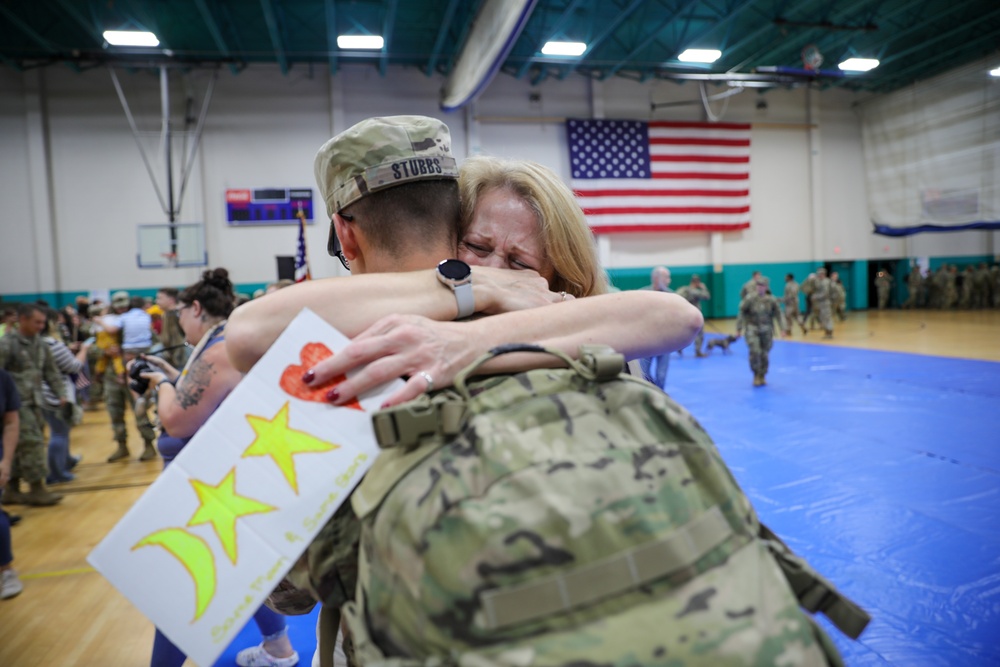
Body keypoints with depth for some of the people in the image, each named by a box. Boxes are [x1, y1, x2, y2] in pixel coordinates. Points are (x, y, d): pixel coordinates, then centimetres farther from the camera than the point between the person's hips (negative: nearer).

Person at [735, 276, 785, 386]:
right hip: (752, 329, -2)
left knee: (765, 354, 6)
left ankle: (762, 376, 25)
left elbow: (778, 314, 2)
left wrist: (782, 328, -6)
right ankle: (756, 375, 4)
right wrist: (739, 329, -1)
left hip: (766, 330, 2)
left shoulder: (771, 300, -2)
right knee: (755, 352, -16)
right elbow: (742, 314, -2)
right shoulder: (750, 299, -6)